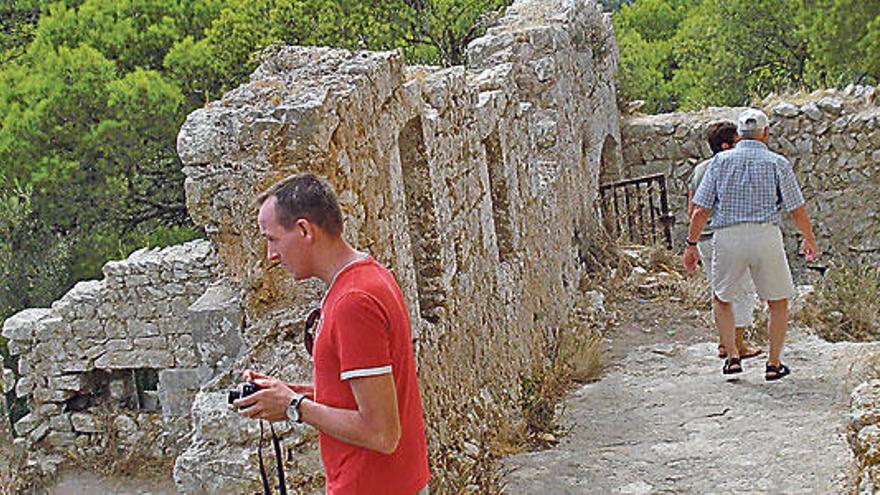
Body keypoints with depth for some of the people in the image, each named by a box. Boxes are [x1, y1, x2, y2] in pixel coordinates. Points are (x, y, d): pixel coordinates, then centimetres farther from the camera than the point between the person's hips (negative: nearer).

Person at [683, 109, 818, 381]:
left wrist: (691, 245, 9)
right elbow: (798, 210, 2)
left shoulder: (721, 161, 5)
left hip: (728, 238, 1)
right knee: (779, 302, 16)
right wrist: (810, 240, 19)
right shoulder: (778, 163, 1)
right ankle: (774, 364, 16)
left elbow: (701, 210, 1)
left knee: (720, 299, 21)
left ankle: (733, 357, 11)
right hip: (766, 236, -1)